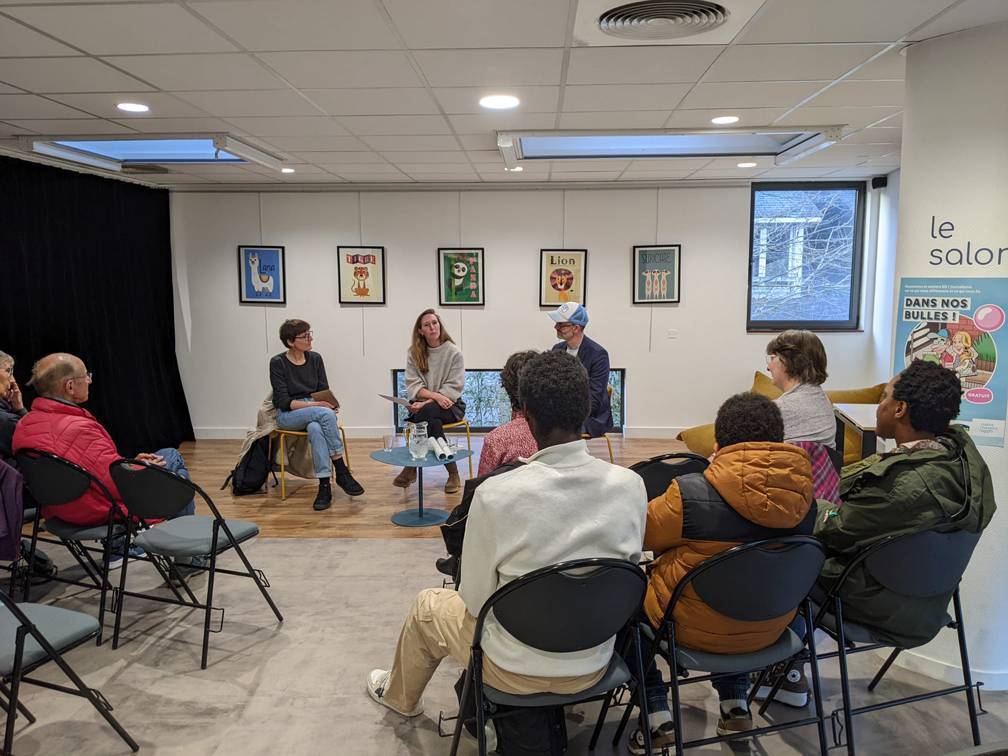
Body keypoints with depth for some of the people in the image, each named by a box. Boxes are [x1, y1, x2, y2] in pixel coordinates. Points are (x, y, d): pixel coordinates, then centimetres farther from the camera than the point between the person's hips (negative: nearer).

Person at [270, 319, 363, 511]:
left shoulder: (315, 358, 7)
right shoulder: (278, 363, -5)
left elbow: (325, 393, 9)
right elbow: (283, 401, -12)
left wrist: (327, 404, -14)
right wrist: (314, 404, -24)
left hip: (316, 412, 3)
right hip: (288, 416, -3)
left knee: (315, 428, -36)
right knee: (325, 414, -34)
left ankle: (325, 486, -36)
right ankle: (341, 472, -28)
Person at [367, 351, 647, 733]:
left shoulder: (494, 494, -27)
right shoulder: (631, 485, -17)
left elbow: (475, 598, -14)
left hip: (516, 670, -3)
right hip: (593, 665, 4)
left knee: (427, 607, 26)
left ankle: (399, 697, 53)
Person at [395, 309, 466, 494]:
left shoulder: (454, 352, -3)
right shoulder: (413, 353, 5)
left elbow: (453, 388, -9)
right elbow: (413, 386, -3)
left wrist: (427, 402, -21)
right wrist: (436, 395, -22)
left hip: (450, 405, -2)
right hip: (424, 404, 2)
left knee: (427, 412, -35)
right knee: (430, 419, -35)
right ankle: (452, 472, -26)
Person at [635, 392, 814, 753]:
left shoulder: (690, 493, -26)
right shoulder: (804, 495, -11)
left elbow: (641, 531, -8)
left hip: (698, 627, -5)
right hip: (769, 627, 5)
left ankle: (658, 718, 14)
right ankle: (735, 704, 33)